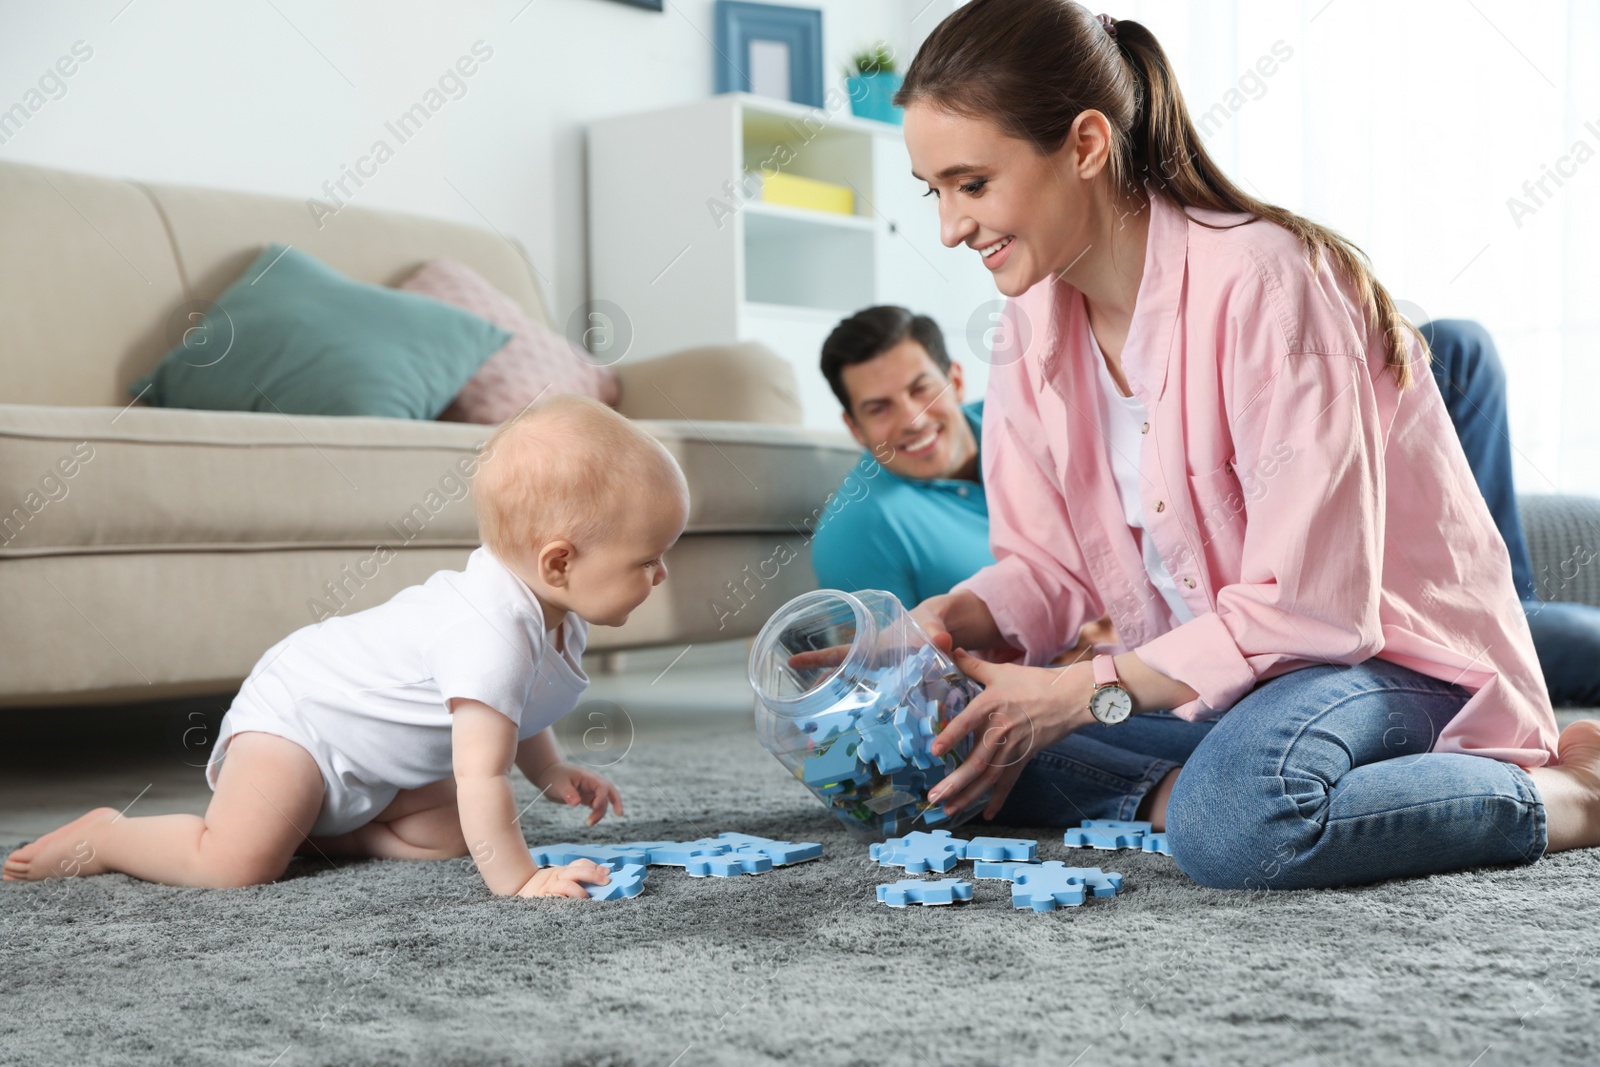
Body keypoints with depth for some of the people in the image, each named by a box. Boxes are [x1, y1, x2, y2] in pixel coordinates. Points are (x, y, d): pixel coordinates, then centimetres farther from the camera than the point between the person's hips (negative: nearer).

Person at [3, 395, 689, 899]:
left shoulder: (557, 616, -3)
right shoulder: (492, 633, -36)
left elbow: (512, 708, 19)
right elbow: (481, 774, -39)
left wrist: (551, 773, 12)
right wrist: (517, 880, -35)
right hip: (294, 715, -10)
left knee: (447, 834, 0)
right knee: (238, 863, -23)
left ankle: (318, 825, 11)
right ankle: (103, 837, 0)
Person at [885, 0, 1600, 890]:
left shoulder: (1262, 283, -24)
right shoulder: (1035, 315, 0)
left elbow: (1307, 609, -25)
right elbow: (1047, 565, 4)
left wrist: (1083, 691, -27)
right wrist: (946, 625, -18)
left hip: (1386, 652, -7)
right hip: (1201, 671, 7)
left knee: (1236, 821, -38)